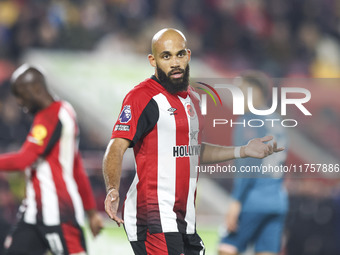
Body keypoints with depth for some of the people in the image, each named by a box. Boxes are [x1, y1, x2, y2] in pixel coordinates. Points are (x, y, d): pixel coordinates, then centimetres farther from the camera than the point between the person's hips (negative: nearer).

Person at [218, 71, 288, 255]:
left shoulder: (249, 121, -6)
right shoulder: (275, 121, 18)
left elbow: (249, 163, -16)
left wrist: (236, 201, -18)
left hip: (254, 198, -8)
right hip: (278, 198, 8)